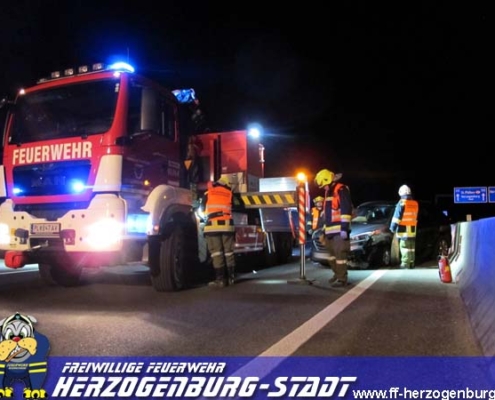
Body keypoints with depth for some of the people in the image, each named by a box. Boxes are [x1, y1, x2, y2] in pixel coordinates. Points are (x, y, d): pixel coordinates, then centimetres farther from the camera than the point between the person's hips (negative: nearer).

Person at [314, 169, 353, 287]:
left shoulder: (341, 189, -10)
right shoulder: (328, 191, 20)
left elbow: (346, 210, -17)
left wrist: (344, 228, -21)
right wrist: (325, 228, 23)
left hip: (339, 230, -9)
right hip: (330, 230, 9)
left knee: (340, 254, -7)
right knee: (332, 253, 16)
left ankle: (342, 279, -2)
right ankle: (337, 274, 30)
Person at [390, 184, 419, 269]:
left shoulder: (402, 203, -11)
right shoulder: (415, 204, 10)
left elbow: (397, 217, -13)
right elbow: (416, 217, 15)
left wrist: (392, 227, -7)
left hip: (404, 231, -7)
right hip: (412, 231, 7)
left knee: (405, 249, -6)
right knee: (412, 249, 14)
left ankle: (405, 264, -8)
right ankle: (411, 264, 22)